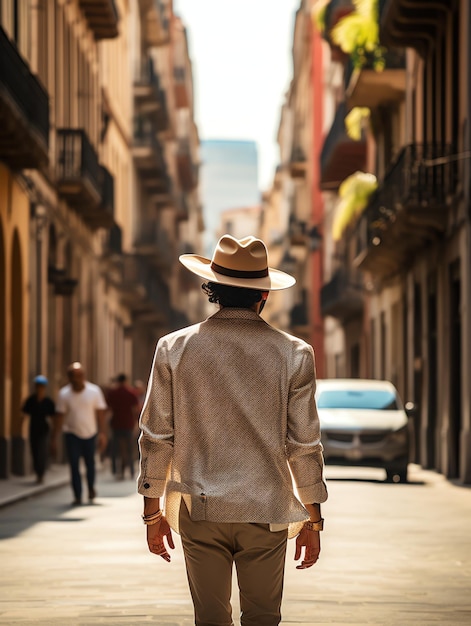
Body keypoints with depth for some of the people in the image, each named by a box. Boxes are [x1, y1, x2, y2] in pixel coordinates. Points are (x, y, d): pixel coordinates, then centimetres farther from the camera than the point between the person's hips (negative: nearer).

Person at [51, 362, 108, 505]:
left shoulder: (94, 391, -7)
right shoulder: (64, 394, -6)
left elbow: (101, 413, -4)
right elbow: (59, 417, -1)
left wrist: (102, 434, -10)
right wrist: (54, 439, -3)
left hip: (90, 434, 0)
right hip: (72, 434, 0)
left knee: (90, 463, 11)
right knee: (74, 466, -4)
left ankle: (91, 488, 37)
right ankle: (77, 496, 1)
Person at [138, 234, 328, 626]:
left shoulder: (174, 349, -1)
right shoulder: (293, 354, -4)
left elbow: (157, 437, 1)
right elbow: (305, 447, -2)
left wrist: (153, 513, 10)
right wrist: (313, 521, 7)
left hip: (199, 510, 1)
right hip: (266, 513, -1)